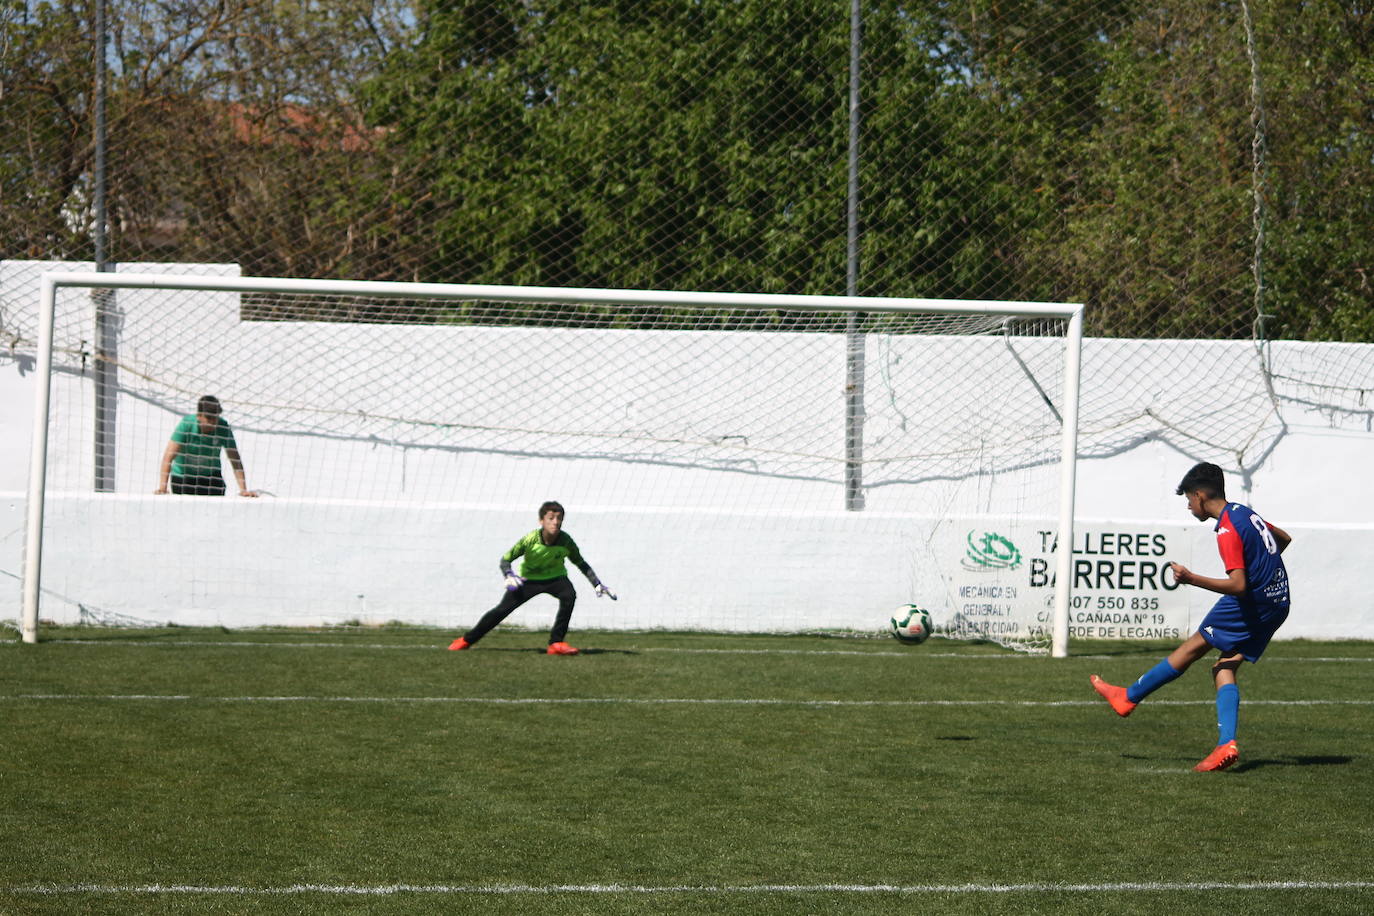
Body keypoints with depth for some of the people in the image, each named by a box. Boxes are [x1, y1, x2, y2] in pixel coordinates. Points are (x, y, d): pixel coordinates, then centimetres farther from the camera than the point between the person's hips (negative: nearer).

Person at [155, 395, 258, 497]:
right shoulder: (187, 424, -25)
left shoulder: (222, 426, -19)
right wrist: (162, 488, -36)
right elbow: (169, 456, -28)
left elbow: (235, 459, -16)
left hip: (211, 476, 2)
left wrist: (243, 490, -22)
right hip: (182, 477, -2)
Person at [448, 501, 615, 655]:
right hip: (528, 578, -1)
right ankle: (467, 640, 9)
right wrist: (509, 576, -36)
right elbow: (505, 559, -16)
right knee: (503, 609, -10)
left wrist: (598, 584, -11)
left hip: (555, 578, 1)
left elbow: (581, 564, -4)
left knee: (569, 595, -31)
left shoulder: (566, 541, -22)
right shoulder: (530, 540, -26)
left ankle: (556, 643, -22)